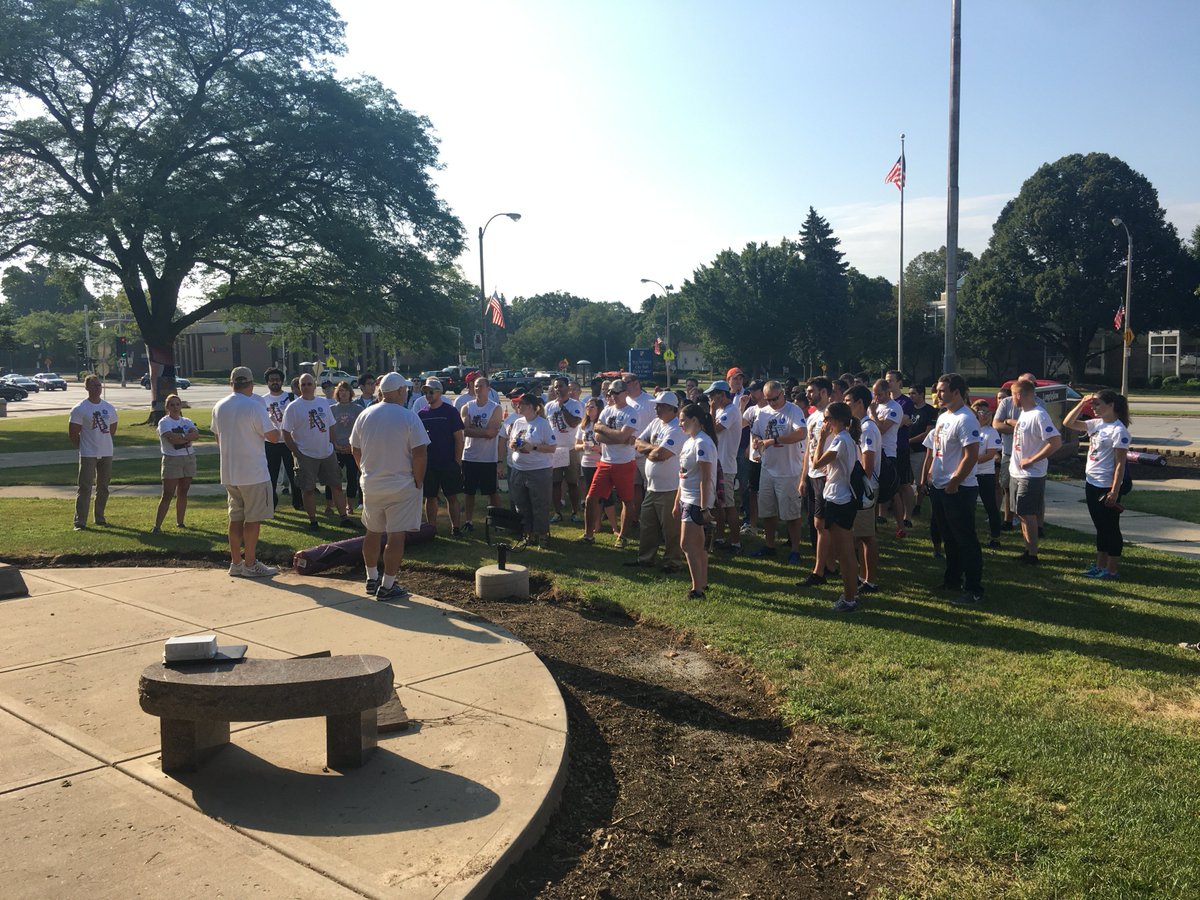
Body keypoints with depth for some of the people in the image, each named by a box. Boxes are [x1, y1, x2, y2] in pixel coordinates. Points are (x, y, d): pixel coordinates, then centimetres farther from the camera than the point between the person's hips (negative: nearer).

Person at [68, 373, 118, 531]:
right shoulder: (80, 409, -9)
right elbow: (73, 433, -8)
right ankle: (80, 522, -3)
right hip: (88, 455, -5)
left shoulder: (109, 408, 6)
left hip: (107, 453, 5)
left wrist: (104, 442, 14)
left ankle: (100, 518, 24)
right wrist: (82, 447, -2)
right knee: (84, 488, -6)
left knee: (103, 488, 12)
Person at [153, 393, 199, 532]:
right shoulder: (164, 422, -4)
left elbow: (196, 435, -9)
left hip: (189, 458, 5)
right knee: (167, 495, -8)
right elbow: (171, 438, -21)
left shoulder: (187, 422, 10)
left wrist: (181, 437, -17)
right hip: (172, 460, -5)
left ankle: (180, 522, 21)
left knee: (182, 493, 11)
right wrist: (188, 437, -10)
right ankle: (157, 526, -6)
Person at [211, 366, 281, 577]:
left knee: (236, 518, 13)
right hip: (253, 473, -7)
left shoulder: (219, 407, 7)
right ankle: (250, 565, 5)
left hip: (228, 473, 7)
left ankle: (236, 563, 18)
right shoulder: (254, 406, -14)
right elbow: (273, 436, -13)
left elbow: (218, 439, 17)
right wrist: (274, 425, 6)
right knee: (253, 519, 1)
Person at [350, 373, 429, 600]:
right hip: (401, 487, -5)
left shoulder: (365, 415, 2)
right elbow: (419, 454, -17)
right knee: (396, 536, 1)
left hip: (370, 485, 5)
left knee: (372, 533, 19)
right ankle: (387, 586, 4)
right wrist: (418, 481, -6)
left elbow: (355, 450, 9)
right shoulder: (408, 417, -13)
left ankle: (372, 579, 29)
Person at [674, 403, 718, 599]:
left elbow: (705, 479, -20)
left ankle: (697, 589, -3)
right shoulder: (689, 442, 12)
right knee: (697, 544, 15)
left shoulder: (702, 443, -17)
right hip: (687, 500, 9)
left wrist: (704, 508, -22)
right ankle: (703, 583, 24)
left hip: (697, 501, -9)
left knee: (687, 544, -9)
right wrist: (677, 502, 18)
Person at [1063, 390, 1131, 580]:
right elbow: (1068, 423, 10)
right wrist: (1081, 404, 0)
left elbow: (1120, 464, -18)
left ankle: (1112, 569, 12)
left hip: (1107, 487, -8)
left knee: (1110, 528, 3)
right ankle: (1100, 565, 25)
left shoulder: (1118, 430, -16)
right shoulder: (1096, 424, 6)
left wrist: (1115, 492, -20)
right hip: (1091, 483, 8)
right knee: (1100, 527, 16)